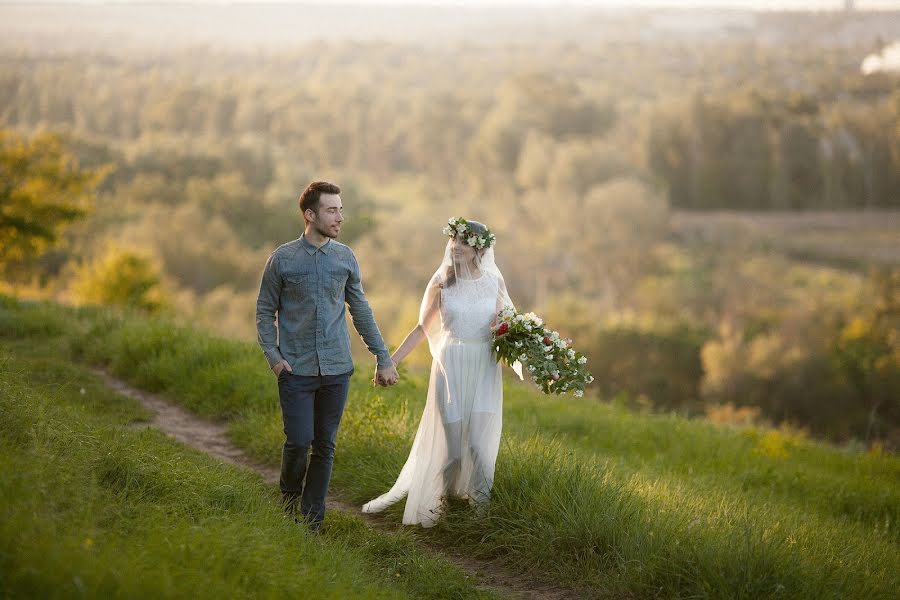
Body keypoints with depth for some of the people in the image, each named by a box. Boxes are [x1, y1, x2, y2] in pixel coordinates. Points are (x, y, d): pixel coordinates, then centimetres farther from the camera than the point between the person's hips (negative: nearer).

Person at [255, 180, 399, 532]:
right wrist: (273, 356, -8)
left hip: (337, 369, 3)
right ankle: (289, 497, 21)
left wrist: (383, 358, 10)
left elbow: (361, 311, 13)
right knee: (299, 441, -7)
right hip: (296, 370, -3)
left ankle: (312, 516, 17)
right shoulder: (282, 259, -2)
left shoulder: (346, 258, 6)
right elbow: (264, 311, 4)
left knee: (325, 446, 5)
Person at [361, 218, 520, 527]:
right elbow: (423, 328, 4)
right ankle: (436, 501, 17)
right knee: (451, 439, 0)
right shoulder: (442, 281, -1)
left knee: (480, 440, -1)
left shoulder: (494, 280, 2)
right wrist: (391, 361, 1)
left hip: (485, 368, 1)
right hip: (451, 365, -1)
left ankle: (480, 502, 16)